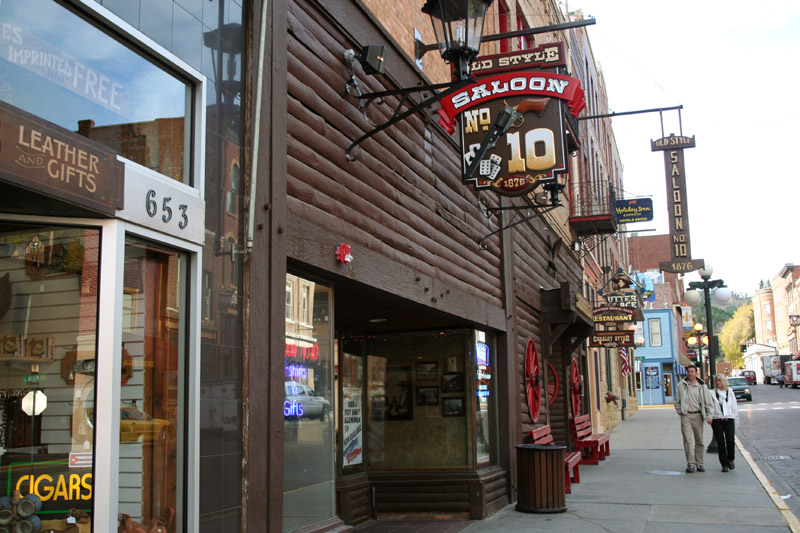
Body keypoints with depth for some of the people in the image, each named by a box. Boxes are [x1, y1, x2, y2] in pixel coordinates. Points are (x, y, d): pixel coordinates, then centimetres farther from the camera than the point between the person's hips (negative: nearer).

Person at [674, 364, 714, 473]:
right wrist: (679, 411, 0)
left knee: (699, 440, 7)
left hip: (697, 416, 1)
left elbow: (709, 403, 6)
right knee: (688, 440, -10)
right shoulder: (681, 386, 4)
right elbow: (677, 401, 13)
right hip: (685, 416, -1)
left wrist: (709, 416, -4)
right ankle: (691, 464, -10)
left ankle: (699, 463, 17)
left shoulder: (702, 386, 4)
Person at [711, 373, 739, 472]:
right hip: (717, 420, -1)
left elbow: (735, 408, 15)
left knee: (730, 440, -12)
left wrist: (736, 420, 10)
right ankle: (725, 464, 7)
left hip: (729, 419, 1)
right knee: (720, 442, -2)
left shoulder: (730, 393, 12)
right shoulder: (712, 394, 6)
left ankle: (730, 459, 14)